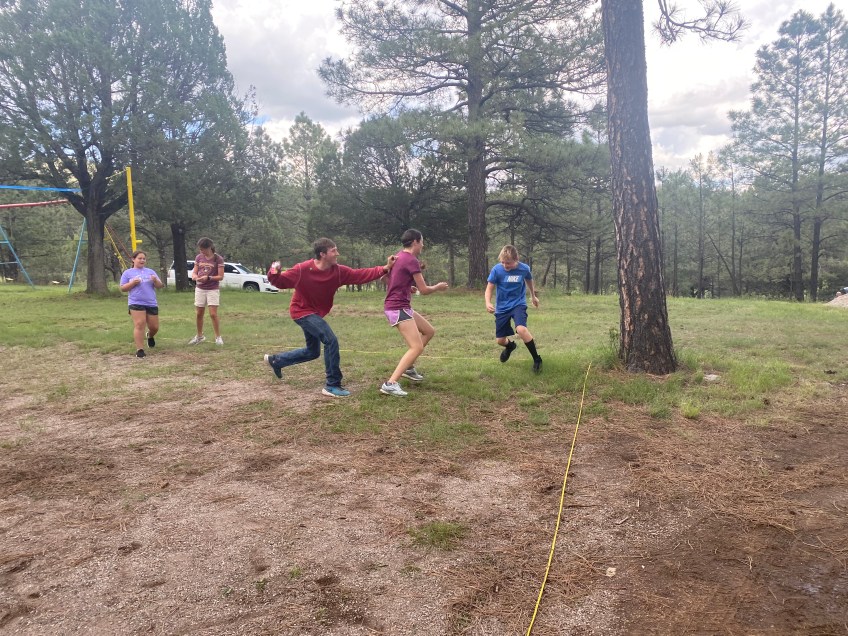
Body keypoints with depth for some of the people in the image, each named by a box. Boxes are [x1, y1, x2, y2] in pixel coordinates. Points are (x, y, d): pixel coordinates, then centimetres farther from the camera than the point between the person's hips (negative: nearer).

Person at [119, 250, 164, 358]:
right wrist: (133, 283, -13)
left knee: (154, 327, 7)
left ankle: (150, 336, 43)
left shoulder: (150, 271, 16)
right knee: (139, 325, -16)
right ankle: (139, 349, -12)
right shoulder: (127, 273, 7)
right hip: (136, 303, -3)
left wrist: (155, 280, -10)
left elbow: (160, 286, 12)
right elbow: (122, 288, 3)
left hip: (152, 303, 3)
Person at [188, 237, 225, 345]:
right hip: (200, 289, 4)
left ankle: (218, 337, 4)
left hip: (213, 289, -4)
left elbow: (221, 277, -10)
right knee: (199, 314, 9)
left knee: (213, 314, -8)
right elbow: (194, 272, 8)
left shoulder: (218, 259, -9)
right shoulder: (198, 257, 4)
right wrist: (195, 277, -15)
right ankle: (199, 336, 25)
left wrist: (208, 278, -23)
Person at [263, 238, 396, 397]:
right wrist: (274, 274, -35)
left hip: (315, 313, 8)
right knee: (331, 340, -22)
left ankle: (275, 360, 37)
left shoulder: (339, 271, -10)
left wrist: (385, 268, -22)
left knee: (313, 352, 18)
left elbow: (361, 275, -13)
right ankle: (332, 385, -12)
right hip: (302, 311, -8)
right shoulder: (302, 270, -22)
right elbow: (281, 282, -12)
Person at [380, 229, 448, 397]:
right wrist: (438, 287, 8)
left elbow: (385, 277, 25)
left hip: (399, 306, 10)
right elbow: (424, 290, -13)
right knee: (417, 347, -16)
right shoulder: (411, 260, -16)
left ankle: (408, 368, 23)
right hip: (398, 308, -10)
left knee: (429, 331, 19)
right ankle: (391, 383, -23)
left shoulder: (400, 256, 13)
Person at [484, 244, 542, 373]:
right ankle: (510, 346, 46)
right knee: (500, 341, 7)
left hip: (518, 304, -2)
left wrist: (533, 296, 25)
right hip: (502, 307, 2)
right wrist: (488, 303, -31)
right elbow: (489, 288, -11)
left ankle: (537, 359, -14)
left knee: (521, 329, -31)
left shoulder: (524, 268, -13)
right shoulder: (497, 270, -17)